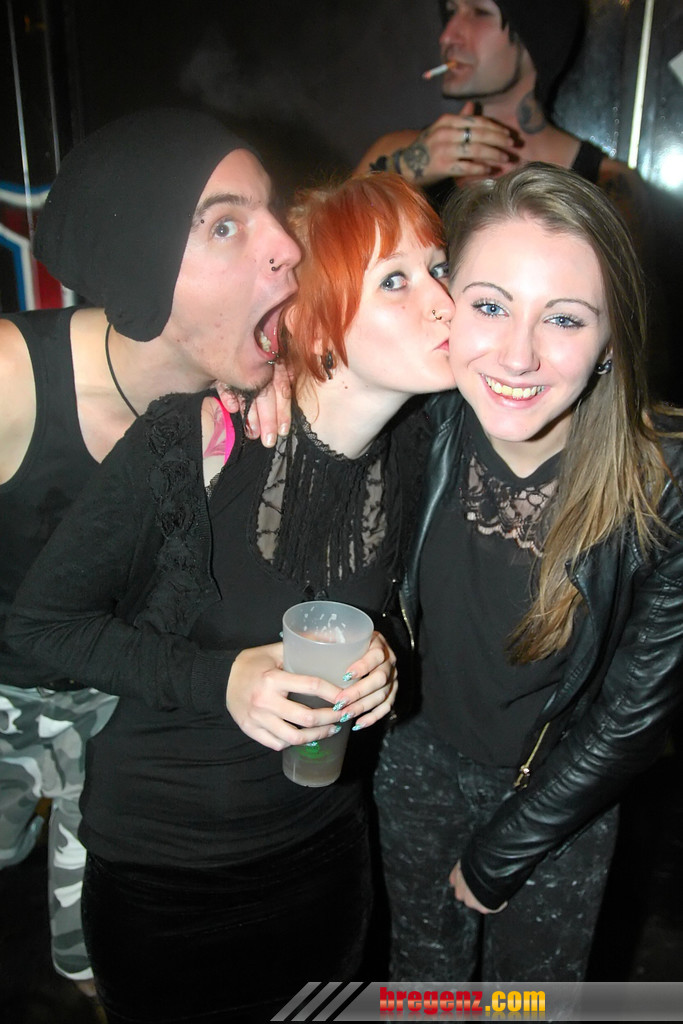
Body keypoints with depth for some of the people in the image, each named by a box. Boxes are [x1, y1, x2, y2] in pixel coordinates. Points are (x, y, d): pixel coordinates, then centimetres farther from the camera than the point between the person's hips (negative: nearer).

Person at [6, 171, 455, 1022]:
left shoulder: (411, 449, -10)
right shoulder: (188, 445, -27)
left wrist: (381, 659, -14)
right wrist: (218, 679, -28)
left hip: (323, 845, 5)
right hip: (159, 865, -4)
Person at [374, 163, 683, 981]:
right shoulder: (430, 417, -25)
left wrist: (498, 854, -9)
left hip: (560, 796, -1)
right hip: (421, 760, 2)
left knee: (534, 987, 27)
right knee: (421, 972, 28)